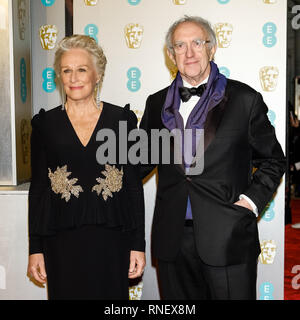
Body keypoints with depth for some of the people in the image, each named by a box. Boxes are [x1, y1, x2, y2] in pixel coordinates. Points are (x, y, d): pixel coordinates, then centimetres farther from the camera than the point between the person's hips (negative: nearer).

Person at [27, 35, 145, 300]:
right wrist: (35, 249, 3)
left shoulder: (122, 119, 1)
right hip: (62, 243, 1)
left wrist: (138, 245, -1)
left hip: (111, 241, 0)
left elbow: (134, 185, 2)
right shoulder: (46, 124, 3)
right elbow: (38, 189, 5)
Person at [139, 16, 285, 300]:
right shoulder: (157, 104, 10)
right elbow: (143, 160, 16)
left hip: (227, 237, -3)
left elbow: (272, 160, 7)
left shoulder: (244, 99, 1)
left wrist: (252, 200, -5)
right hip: (172, 239, 3)